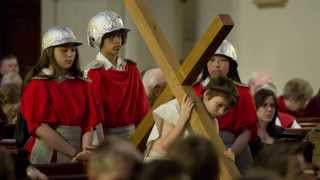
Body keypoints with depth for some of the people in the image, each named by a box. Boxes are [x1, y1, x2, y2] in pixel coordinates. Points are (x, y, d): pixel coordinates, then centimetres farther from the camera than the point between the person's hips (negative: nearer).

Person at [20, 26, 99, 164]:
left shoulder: (81, 84, 9)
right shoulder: (38, 84, -4)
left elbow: (89, 123, 3)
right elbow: (40, 127, -11)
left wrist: (84, 152, -14)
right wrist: (74, 153, -13)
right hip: (48, 154, -4)